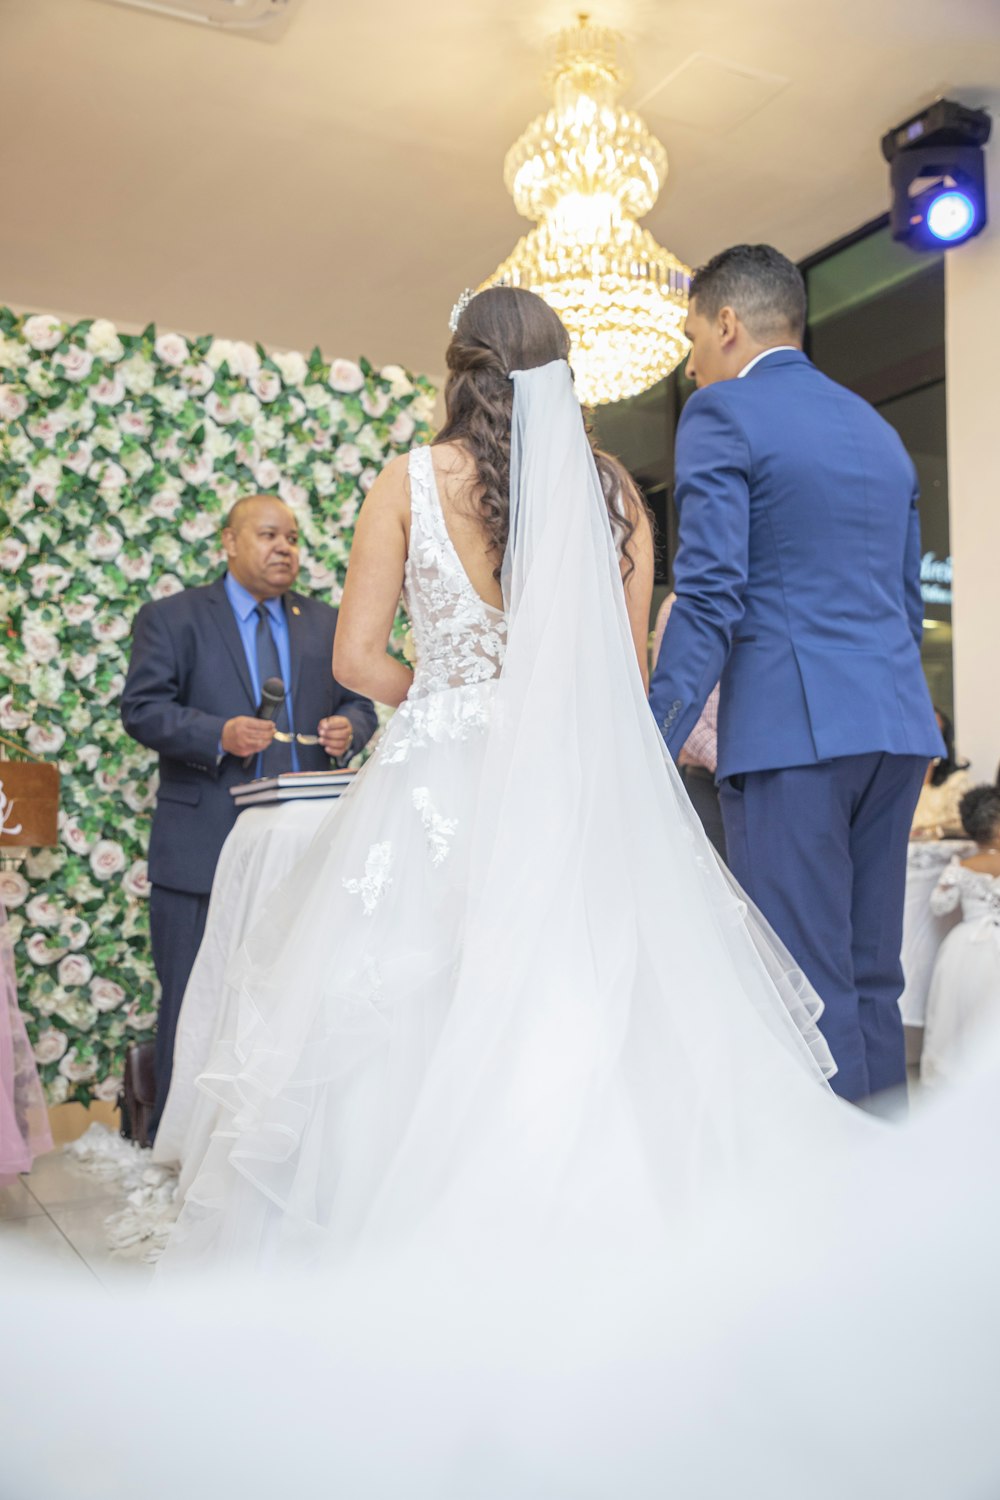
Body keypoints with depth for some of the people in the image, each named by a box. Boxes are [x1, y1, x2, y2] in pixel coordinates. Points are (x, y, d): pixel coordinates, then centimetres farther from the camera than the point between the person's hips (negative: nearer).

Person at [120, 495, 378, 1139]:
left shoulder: (326, 623, 15)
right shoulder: (171, 618, 3)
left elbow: (360, 702, 15)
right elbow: (142, 709, -6)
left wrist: (349, 728, -9)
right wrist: (219, 734, -21)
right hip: (203, 848, -3)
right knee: (194, 1006, 2)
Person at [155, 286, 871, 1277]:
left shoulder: (410, 483, 1)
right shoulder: (612, 489, 7)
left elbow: (358, 658, 1)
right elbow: (631, 668, 9)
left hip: (442, 784, -2)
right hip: (580, 783, 2)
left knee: (414, 1025, 4)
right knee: (592, 1009, 5)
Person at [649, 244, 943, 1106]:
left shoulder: (722, 413, -2)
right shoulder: (879, 428, 21)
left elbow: (710, 600, -13)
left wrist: (653, 751, -14)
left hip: (791, 728, -8)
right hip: (896, 727, 8)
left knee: (810, 988, -4)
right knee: (872, 978, 13)